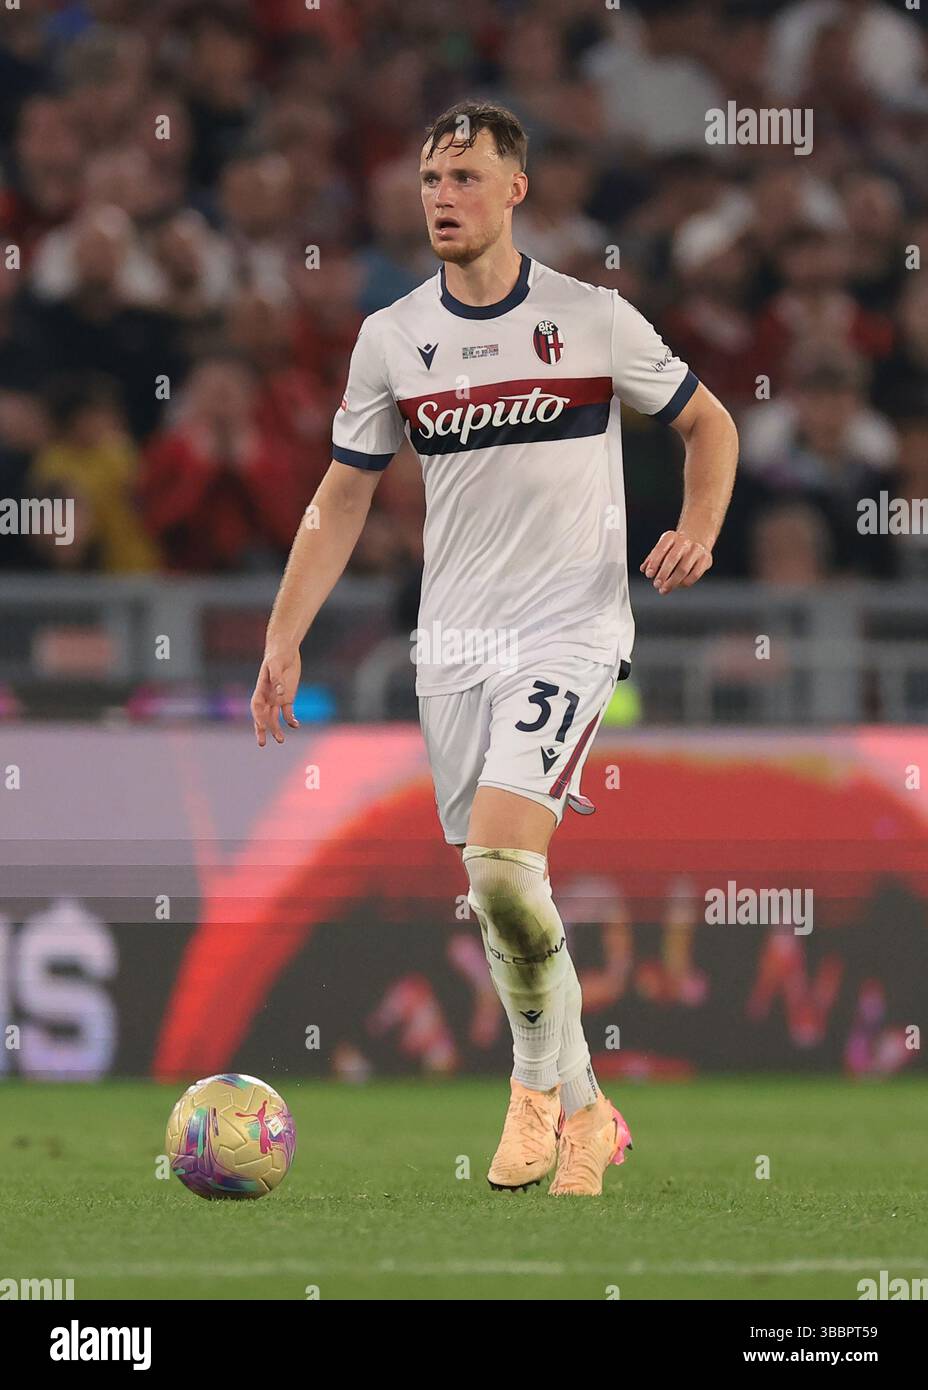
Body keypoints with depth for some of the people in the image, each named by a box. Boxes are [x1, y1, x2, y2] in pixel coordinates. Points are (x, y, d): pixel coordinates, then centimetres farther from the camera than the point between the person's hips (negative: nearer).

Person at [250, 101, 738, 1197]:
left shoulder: (594, 318, -3)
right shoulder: (391, 338, 5)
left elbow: (707, 423, 10)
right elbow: (342, 496, 11)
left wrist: (697, 531, -8)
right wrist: (283, 640, 5)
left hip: (570, 627, -4)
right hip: (451, 643, 4)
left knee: (501, 859, -21)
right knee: (494, 894, 6)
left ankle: (541, 1083, -2)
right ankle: (584, 1116, 21)